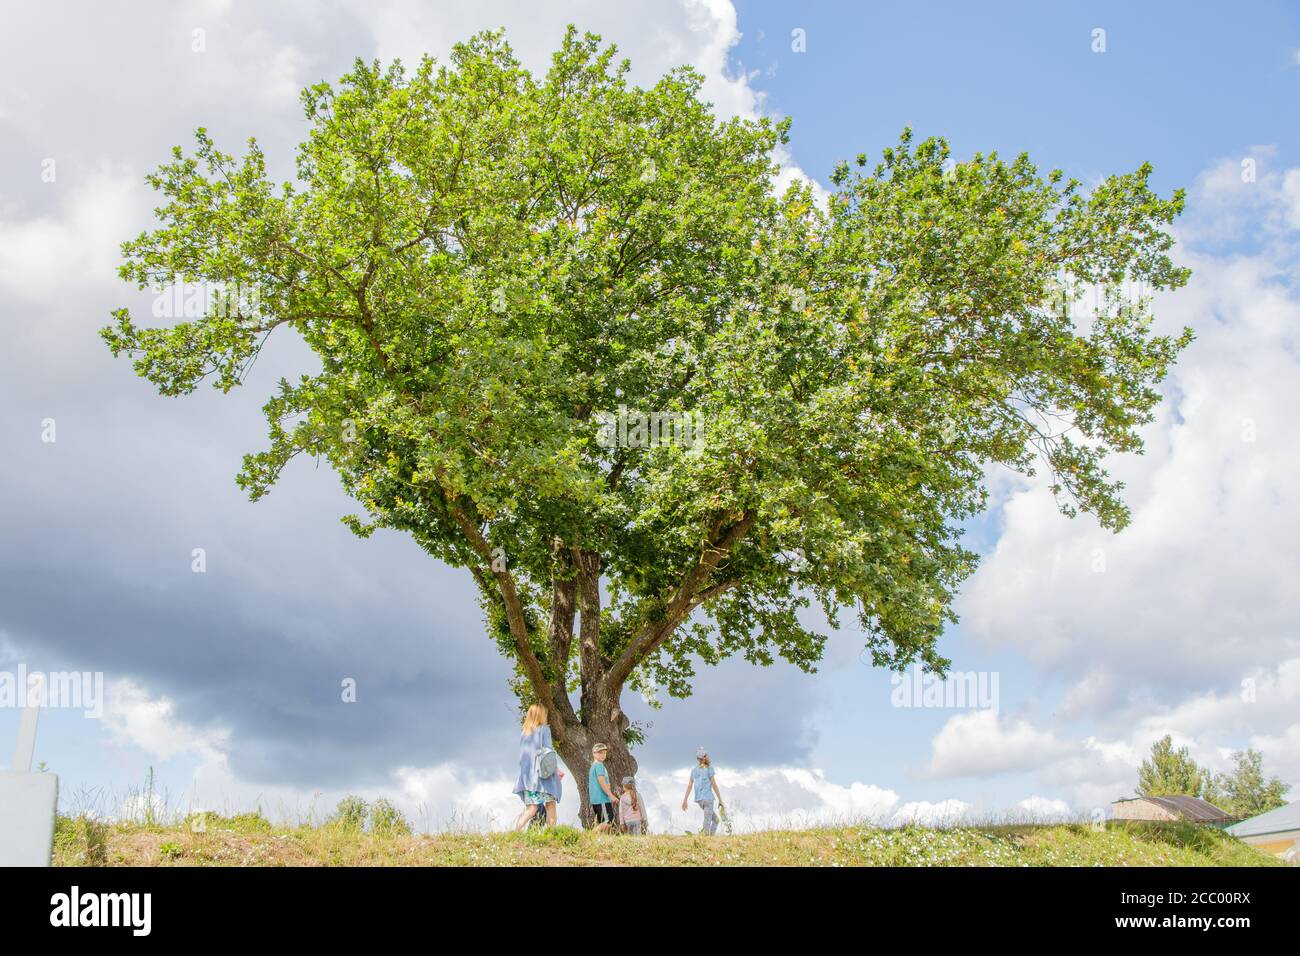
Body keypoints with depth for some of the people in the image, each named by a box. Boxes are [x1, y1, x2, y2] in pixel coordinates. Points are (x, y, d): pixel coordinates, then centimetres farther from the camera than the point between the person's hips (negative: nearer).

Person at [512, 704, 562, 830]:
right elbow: (548, 750, -7)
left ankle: (516, 830, -15)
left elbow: (522, 754, 13)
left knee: (531, 808, 2)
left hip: (526, 775, 5)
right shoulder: (544, 729, -1)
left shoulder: (523, 732, 13)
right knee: (550, 805, 3)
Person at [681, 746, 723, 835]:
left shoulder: (694, 769, 11)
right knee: (707, 823, -6)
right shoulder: (709, 769, -6)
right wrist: (720, 800, -2)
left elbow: (689, 786, 9)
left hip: (698, 799, 6)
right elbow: (714, 785, -7)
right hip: (708, 798, -6)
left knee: (715, 819, 19)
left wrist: (685, 801, 9)